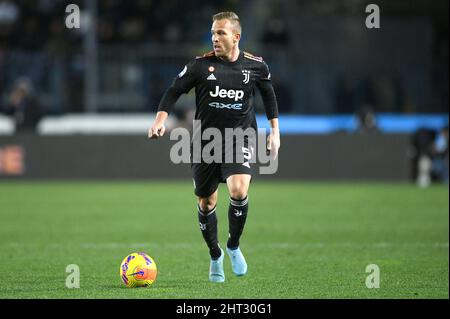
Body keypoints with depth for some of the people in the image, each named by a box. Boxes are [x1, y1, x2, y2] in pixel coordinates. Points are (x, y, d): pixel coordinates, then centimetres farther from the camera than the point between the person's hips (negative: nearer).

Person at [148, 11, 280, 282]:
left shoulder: (256, 66, -2)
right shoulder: (201, 65, -6)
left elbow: (269, 95, 15)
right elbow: (174, 92, 0)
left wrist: (275, 132, 13)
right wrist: (160, 120, -14)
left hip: (240, 139, -1)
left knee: (239, 191, -25)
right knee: (206, 203, 8)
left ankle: (234, 246, 0)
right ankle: (215, 256, 32)